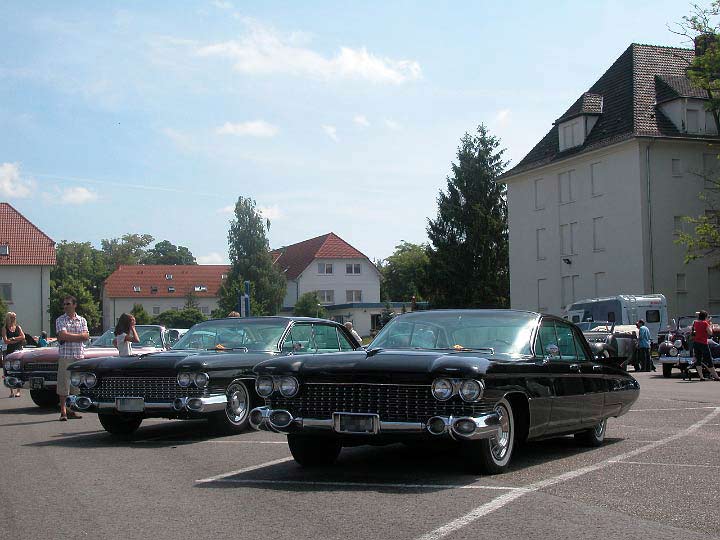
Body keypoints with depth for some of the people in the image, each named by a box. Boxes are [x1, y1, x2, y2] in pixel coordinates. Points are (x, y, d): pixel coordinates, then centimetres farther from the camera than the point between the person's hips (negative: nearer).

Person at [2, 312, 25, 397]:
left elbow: (23, 337, -1)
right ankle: (12, 391, 4)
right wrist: (17, 339, -7)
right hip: (9, 351, -1)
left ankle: (18, 391, -3)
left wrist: (13, 338, -8)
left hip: (19, 350, 1)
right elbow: (5, 341, -8)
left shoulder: (18, 327, 11)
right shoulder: (5, 328, 4)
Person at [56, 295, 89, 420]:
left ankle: (72, 410, 12)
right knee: (63, 384, -5)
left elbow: (86, 336, -1)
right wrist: (79, 336, -5)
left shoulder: (82, 320, 12)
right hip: (65, 355, -3)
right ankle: (63, 411, -2)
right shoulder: (60, 320, 3)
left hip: (80, 355, 3)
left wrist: (69, 336, -8)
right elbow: (63, 335, -12)